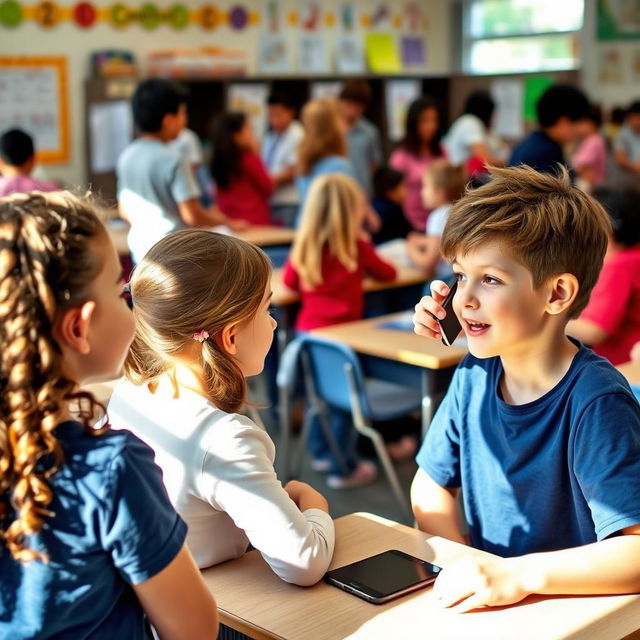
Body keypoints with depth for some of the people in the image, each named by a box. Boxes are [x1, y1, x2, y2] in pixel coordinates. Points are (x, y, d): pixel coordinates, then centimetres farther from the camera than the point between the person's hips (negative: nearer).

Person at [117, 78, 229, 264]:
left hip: (139, 247, 7)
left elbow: (124, 211, 15)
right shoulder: (173, 160, -14)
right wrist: (220, 220, 2)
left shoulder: (126, 156, 7)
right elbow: (192, 216, -15)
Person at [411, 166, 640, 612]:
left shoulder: (595, 403, -19)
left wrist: (518, 575, -32)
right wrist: (466, 573, -6)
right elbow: (432, 485, 9)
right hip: (488, 601, 5)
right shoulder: (476, 374, -1)